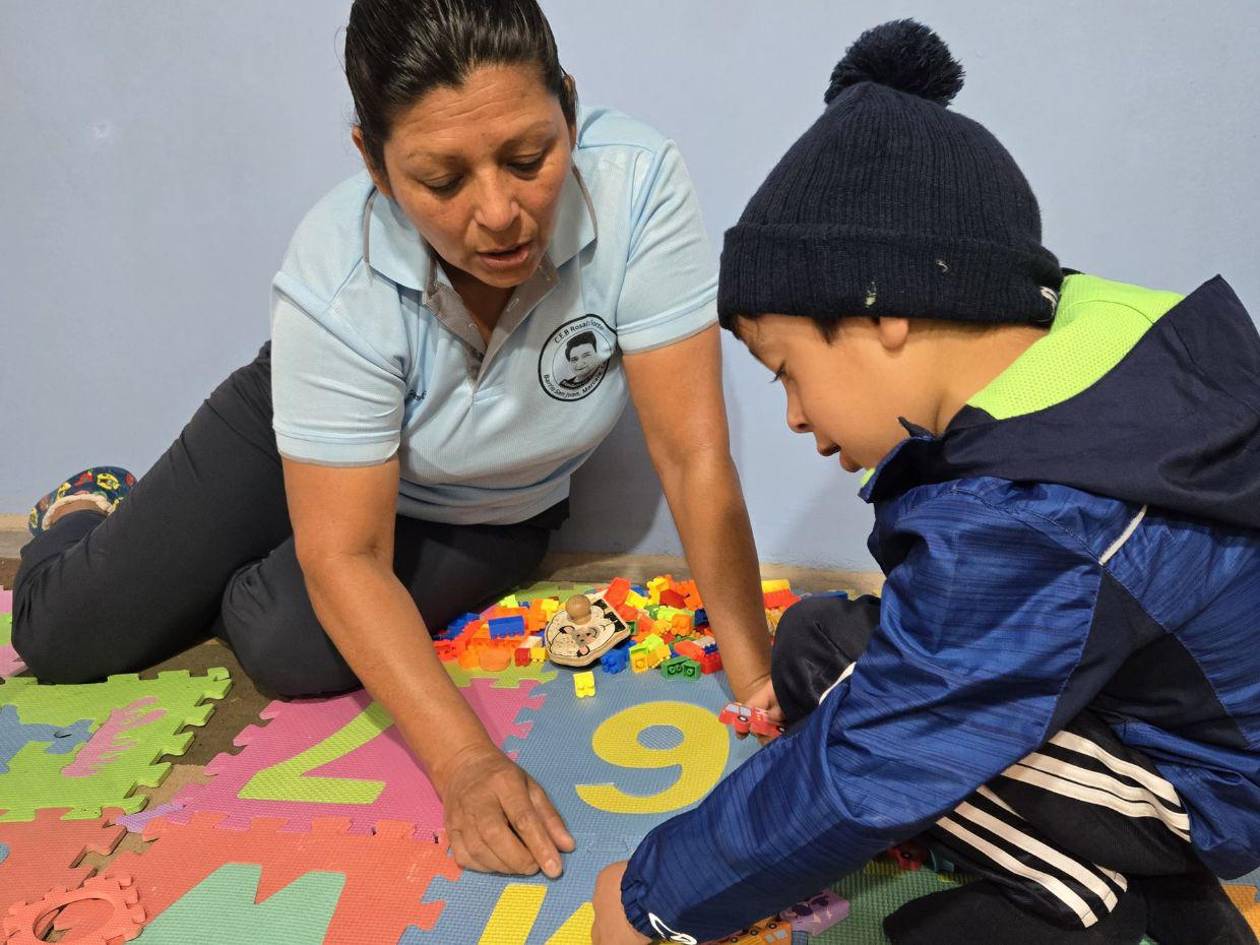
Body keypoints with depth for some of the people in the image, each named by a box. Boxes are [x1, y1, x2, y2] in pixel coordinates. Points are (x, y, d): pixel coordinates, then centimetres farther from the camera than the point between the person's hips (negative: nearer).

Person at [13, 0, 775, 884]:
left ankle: (228, 590, 19)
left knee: (292, 651, -21)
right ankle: (84, 514, 35)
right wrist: (464, 764, -38)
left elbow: (697, 460, -31)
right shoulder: (338, 278, -35)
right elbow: (344, 557, -29)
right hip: (296, 439, 0)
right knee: (66, 639, -3)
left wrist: (765, 691, -32)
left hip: (492, 511, 1)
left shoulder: (638, 183, -36)